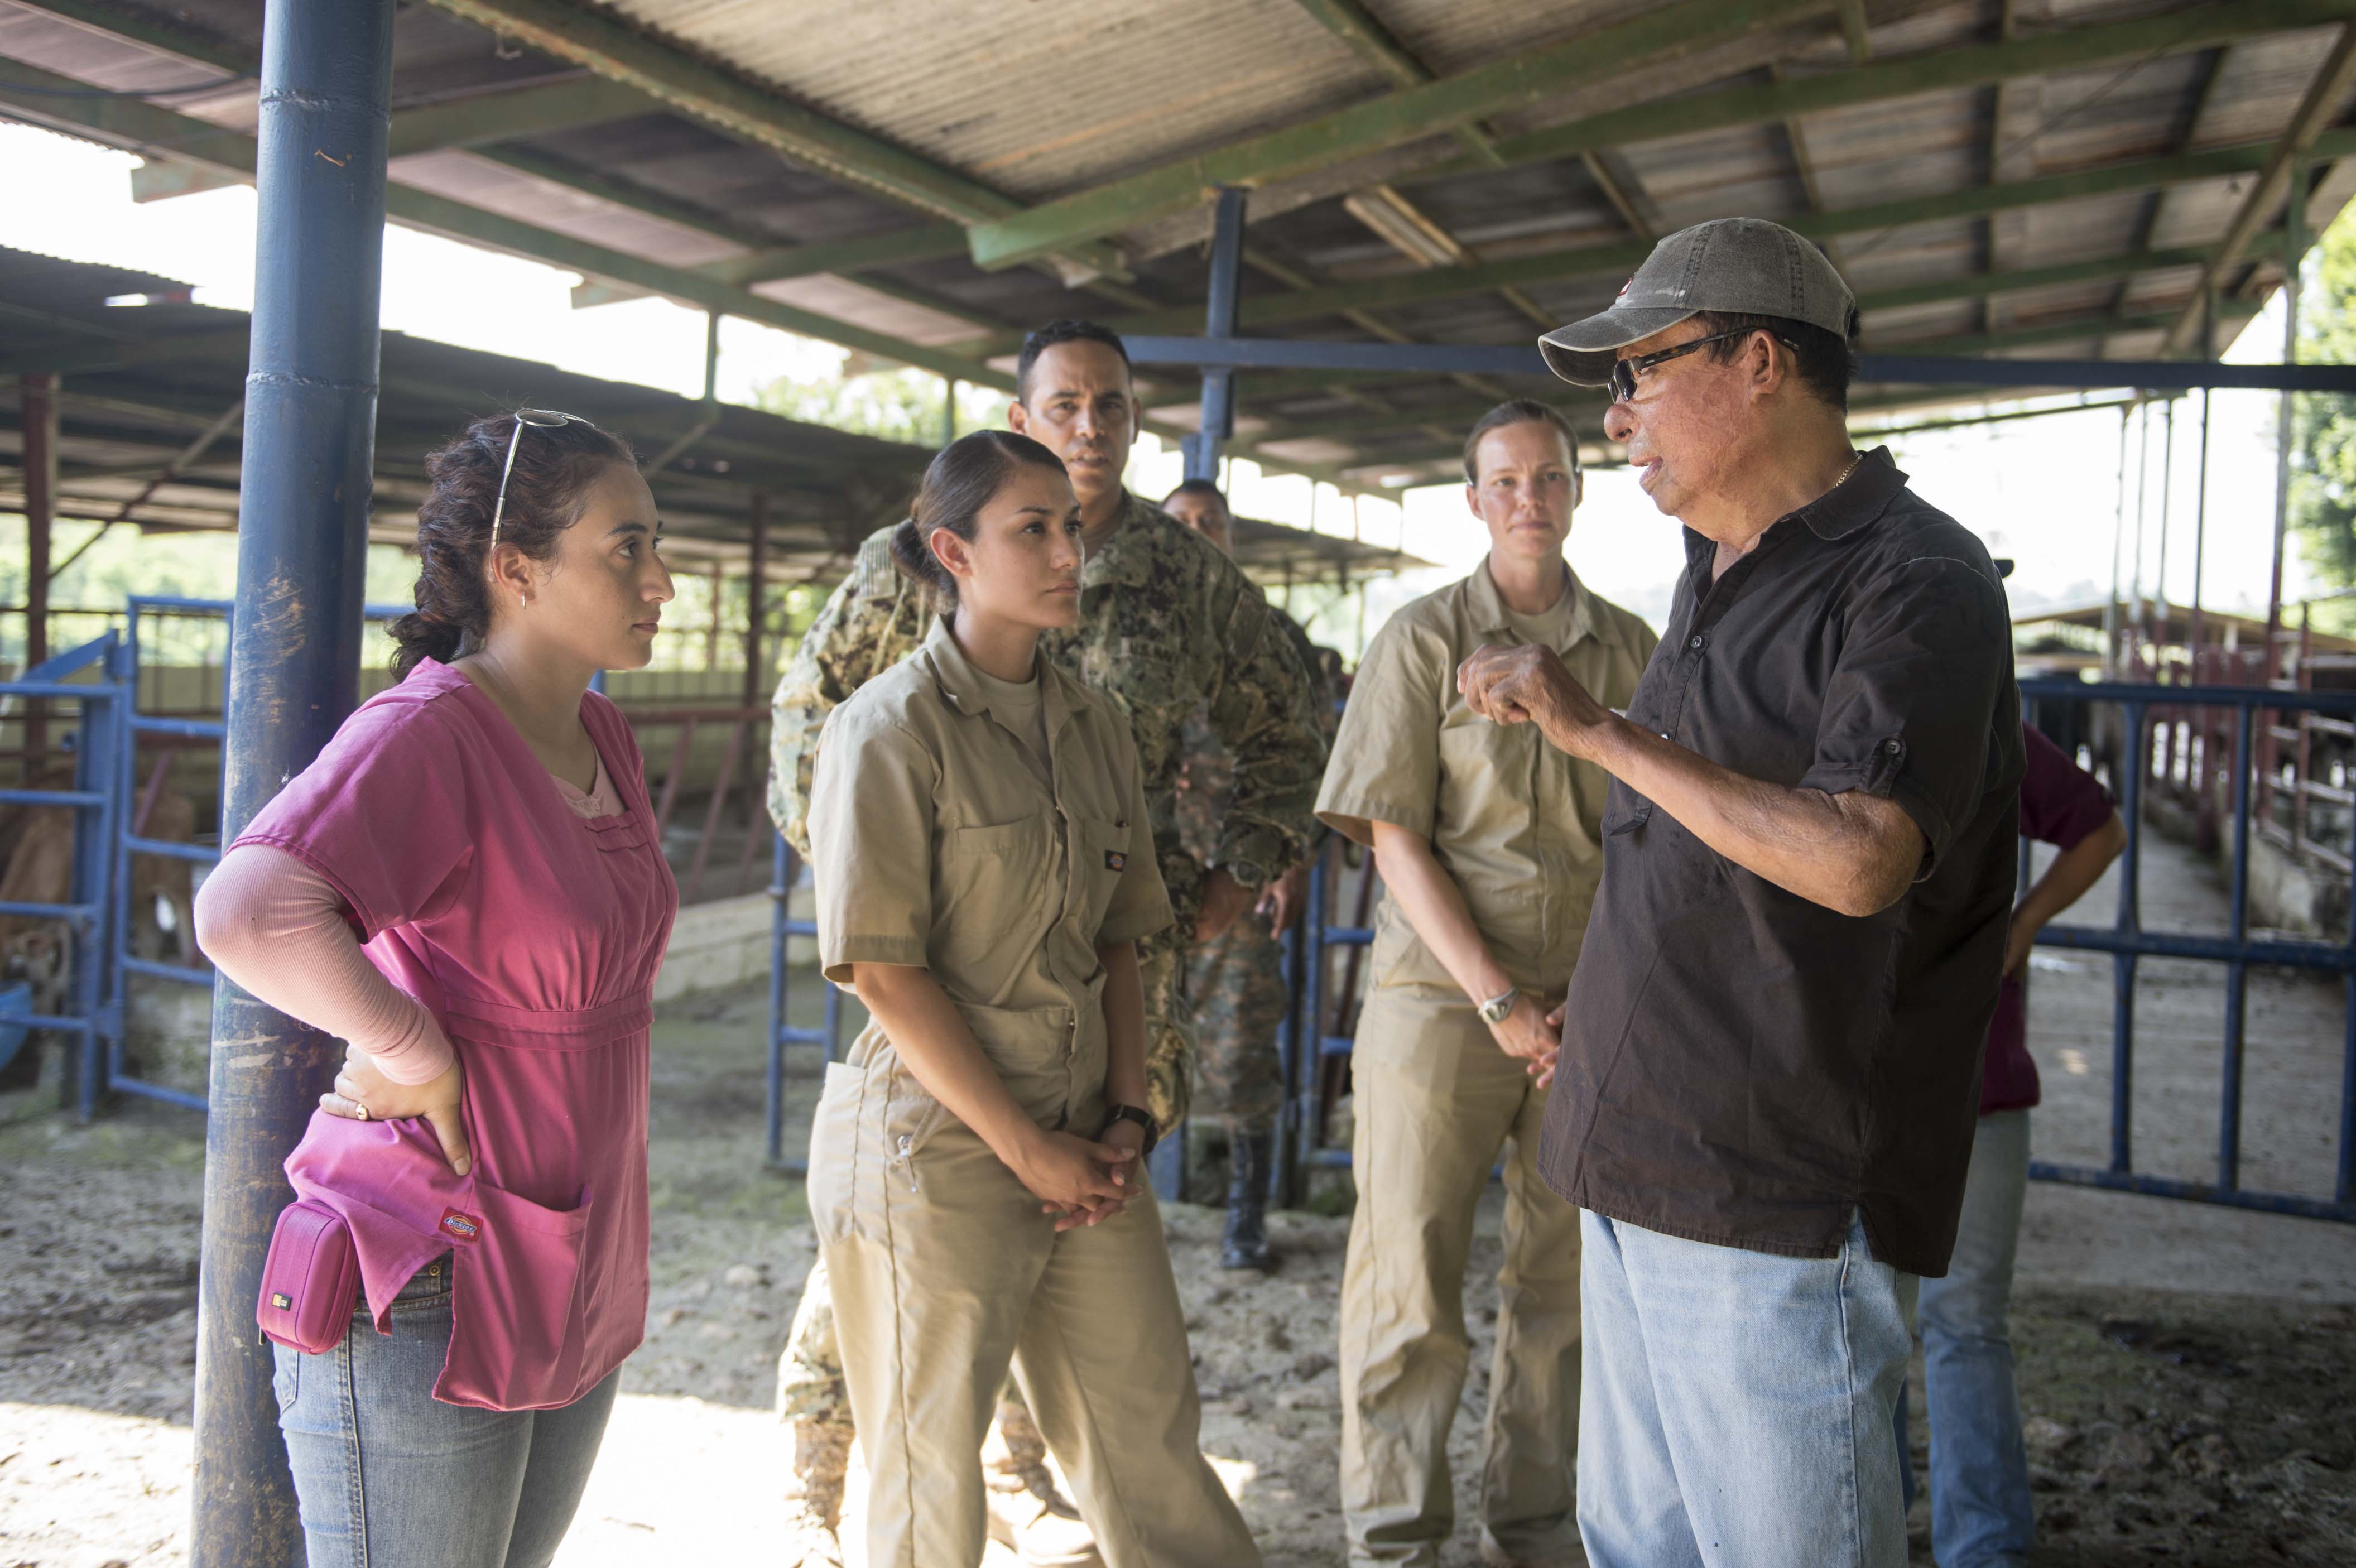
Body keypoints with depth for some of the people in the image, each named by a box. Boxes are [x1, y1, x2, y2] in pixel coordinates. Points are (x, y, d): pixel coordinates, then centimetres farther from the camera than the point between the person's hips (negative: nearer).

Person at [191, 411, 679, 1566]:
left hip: (573, 1288, 8)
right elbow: (247, 916, -38)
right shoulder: (426, 734, -20)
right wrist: (418, 1054, -25)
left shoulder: (602, 737, 7)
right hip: (428, 1304, -8)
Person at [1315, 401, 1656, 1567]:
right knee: (1407, 1287, 1)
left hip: (1589, 1008, 3)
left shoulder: (1631, 648, 10)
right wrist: (1497, 1000, -11)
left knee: (1565, 1287, 9)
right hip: (1441, 998, -3)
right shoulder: (1422, 638, 1)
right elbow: (1396, 840, -4)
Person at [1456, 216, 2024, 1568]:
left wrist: (1596, 729, -22)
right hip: (1640, 1171, 9)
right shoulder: (1718, 579, 16)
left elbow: (1859, 861, -28)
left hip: (1781, 1193, -9)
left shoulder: (1912, 578, -13)